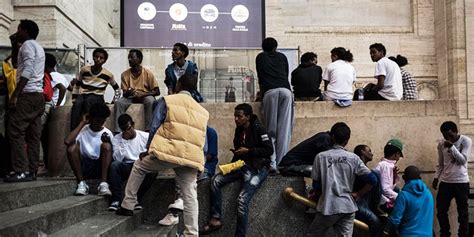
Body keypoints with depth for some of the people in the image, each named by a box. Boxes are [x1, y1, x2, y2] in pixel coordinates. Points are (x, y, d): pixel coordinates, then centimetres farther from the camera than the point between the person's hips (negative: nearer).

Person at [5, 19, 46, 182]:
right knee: (33, 136, 5)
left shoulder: (28, 44, -4)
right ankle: (32, 171, 3)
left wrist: (15, 95, -21)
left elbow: (27, 70, -18)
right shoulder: (38, 47, 26)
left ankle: (21, 171, -15)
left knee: (15, 132, -10)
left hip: (28, 95, -10)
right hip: (38, 95, 10)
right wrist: (14, 44, 32)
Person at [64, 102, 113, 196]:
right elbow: (67, 141, -20)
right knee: (72, 147, -24)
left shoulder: (107, 133, 3)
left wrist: (108, 142, -21)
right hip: (83, 167, 0)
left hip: (100, 167, 0)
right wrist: (82, 123, -10)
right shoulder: (83, 130, 1)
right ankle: (81, 183, -21)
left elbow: (112, 155, 0)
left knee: (106, 145, -25)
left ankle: (103, 184, -32)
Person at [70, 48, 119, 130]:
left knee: (87, 101, -39)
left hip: (97, 97, -1)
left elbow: (117, 89, 18)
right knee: (77, 104, -35)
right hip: (83, 95, 2)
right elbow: (77, 85, 17)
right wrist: (74, 98, 8)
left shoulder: (108, 74, 4)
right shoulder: (84, 70, 7)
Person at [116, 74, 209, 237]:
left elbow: (154, 127, 2)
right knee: (190, 196, 5)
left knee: (139, 166, 23)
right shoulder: (202, 110, 22)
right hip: (191, 157, 3)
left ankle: (127, 206, 24)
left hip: (167, 152, -3)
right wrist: (198, 160, 25)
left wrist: (149, 149, 13)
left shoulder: (166, 100, 9)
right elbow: (203, 140, 19)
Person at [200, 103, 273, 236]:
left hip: (258, 168, -8)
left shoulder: (258, 128, -9)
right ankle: (215, 219, -7)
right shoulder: (239, 130, 12)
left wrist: (248, 151, -15)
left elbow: (269, 150, -14)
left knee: (242, 199, -25)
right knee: (216, 181, -11)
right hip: (242, 165, 8)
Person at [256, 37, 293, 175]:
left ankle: (272, 164, -9)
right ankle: (282, 164, -6)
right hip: (285, 90, 1)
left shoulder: (260, 57, 26)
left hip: (269, 92, -1)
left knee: (271, 130, 0)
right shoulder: (282, 57, 28)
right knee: (284, 130, -1)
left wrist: (262, 92, 45)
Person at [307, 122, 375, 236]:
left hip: (328, 207, -2)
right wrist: (358, 195, 9)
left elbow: (316, 185, 0)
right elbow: (372, 180, -1)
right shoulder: (353, 158, 1)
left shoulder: (320, 157, -2)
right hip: (348, 207, 2)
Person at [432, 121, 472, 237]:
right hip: (445, 182, 4)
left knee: (463, 212, 5)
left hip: (461, 182, -4)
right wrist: (436, 177, 4)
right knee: (441, 210, 8)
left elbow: (463, 160, -15)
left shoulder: (466, 141, -7)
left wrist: (452, 146, -23)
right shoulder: (441, 144, 3)